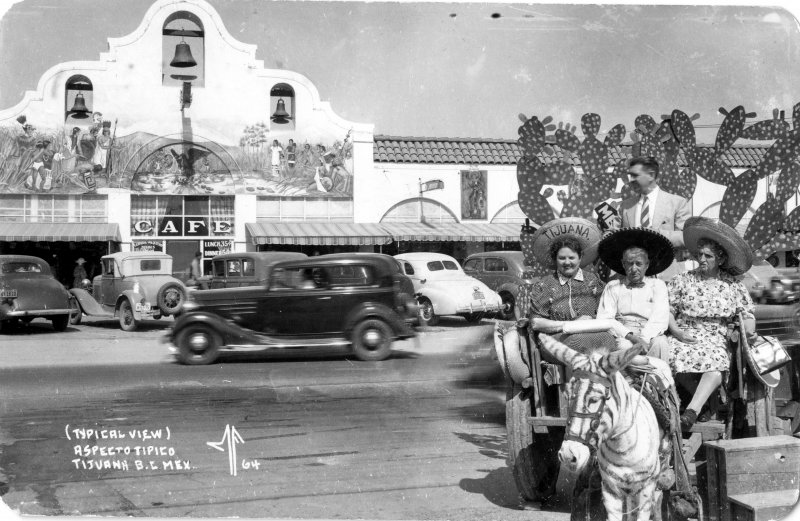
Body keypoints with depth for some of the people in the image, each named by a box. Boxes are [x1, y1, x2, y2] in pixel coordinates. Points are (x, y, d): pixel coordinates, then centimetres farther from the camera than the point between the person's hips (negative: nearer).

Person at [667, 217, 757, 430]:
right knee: (670, 354, -35)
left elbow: (747, 313, 15)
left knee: (717, 363, -36)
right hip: (683, 336, 0)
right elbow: (666, 311, 9)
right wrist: (677, 332, -7)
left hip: (715, 339, 0)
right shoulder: (682, 280, 12)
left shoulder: (733, 286, 13)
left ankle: (692, 411, -47)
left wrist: (749, 331, -6)